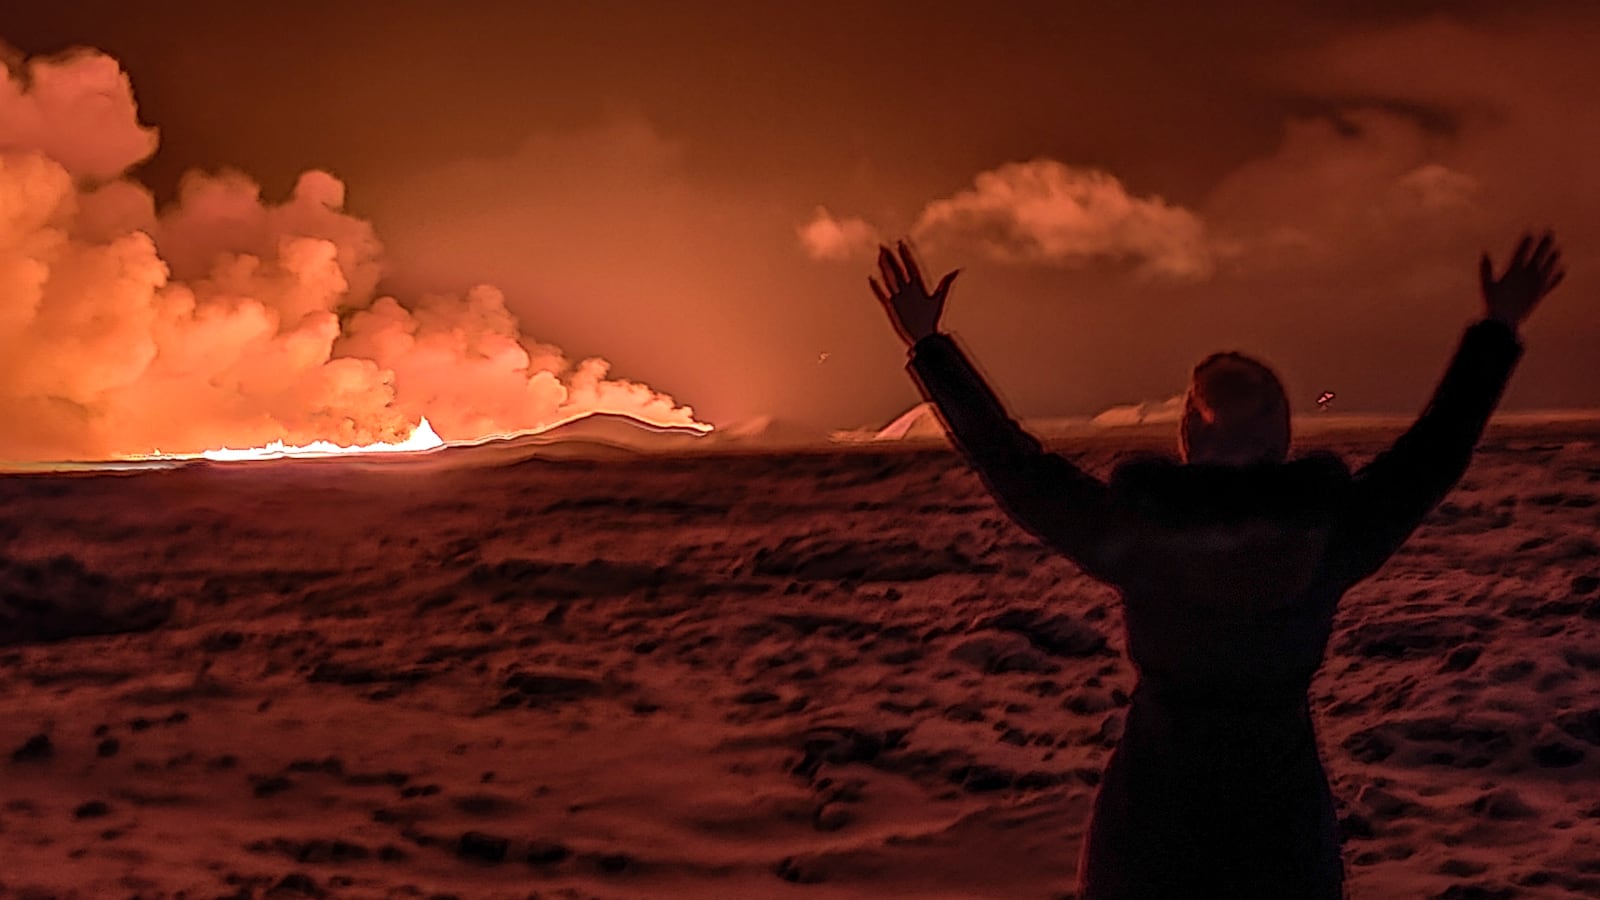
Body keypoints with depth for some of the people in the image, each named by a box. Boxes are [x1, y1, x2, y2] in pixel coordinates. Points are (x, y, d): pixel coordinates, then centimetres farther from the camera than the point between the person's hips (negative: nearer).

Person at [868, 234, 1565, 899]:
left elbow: (1009, 462, -5)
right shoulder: (1327, 538, -12)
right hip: (1286, 829, 1)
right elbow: (1435, 451, 1)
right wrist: (1497, 332, 15)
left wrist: (926, 343, 6)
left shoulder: (1130, 535, -15)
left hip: (1147, 837, 0)